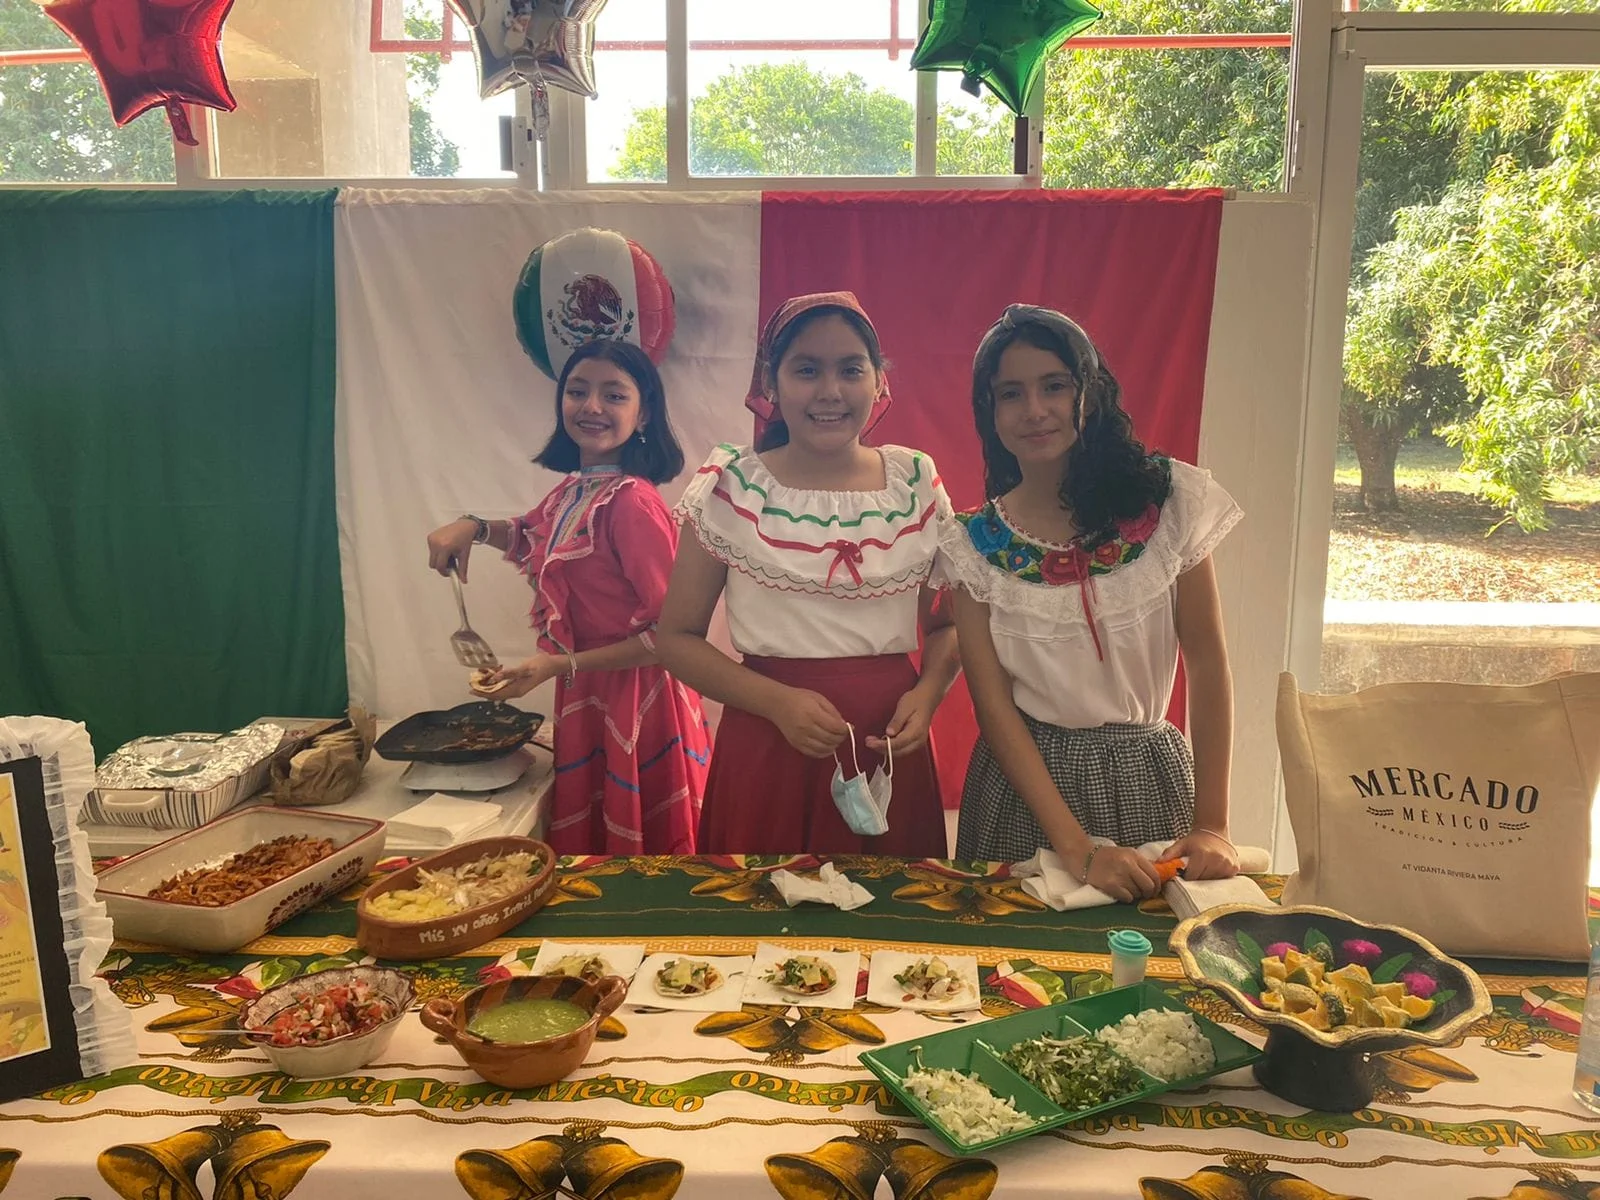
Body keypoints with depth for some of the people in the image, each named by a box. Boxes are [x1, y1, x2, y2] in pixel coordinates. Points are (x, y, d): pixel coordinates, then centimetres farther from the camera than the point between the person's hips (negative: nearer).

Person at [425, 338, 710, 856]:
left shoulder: (631, 502, -23)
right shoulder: (573, 490, 3)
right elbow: (538, 540, 25)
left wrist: (561, 666, -24)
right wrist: (474, 528, 6)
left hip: (632, 704, -8)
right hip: (585, 701, 8)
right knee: (586, 853, 23)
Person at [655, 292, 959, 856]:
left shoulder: (916, 481, 3)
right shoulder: (730, 487, -5)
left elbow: (947, 623, 12)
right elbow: (677, 637, -2)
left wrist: (928, 692, -8)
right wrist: (779, 702, -15)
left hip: (891, 753, 3)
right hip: (767, 750, -2)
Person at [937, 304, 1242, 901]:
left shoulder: (1170, 500, -7)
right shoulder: (974, 544, -7)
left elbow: (1208, 664, -4)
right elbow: (994, 706, -10)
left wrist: (1211, 823, -8)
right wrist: (1076, 847, -18)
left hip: (1149, 779, 1)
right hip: (1025, 778, 0)